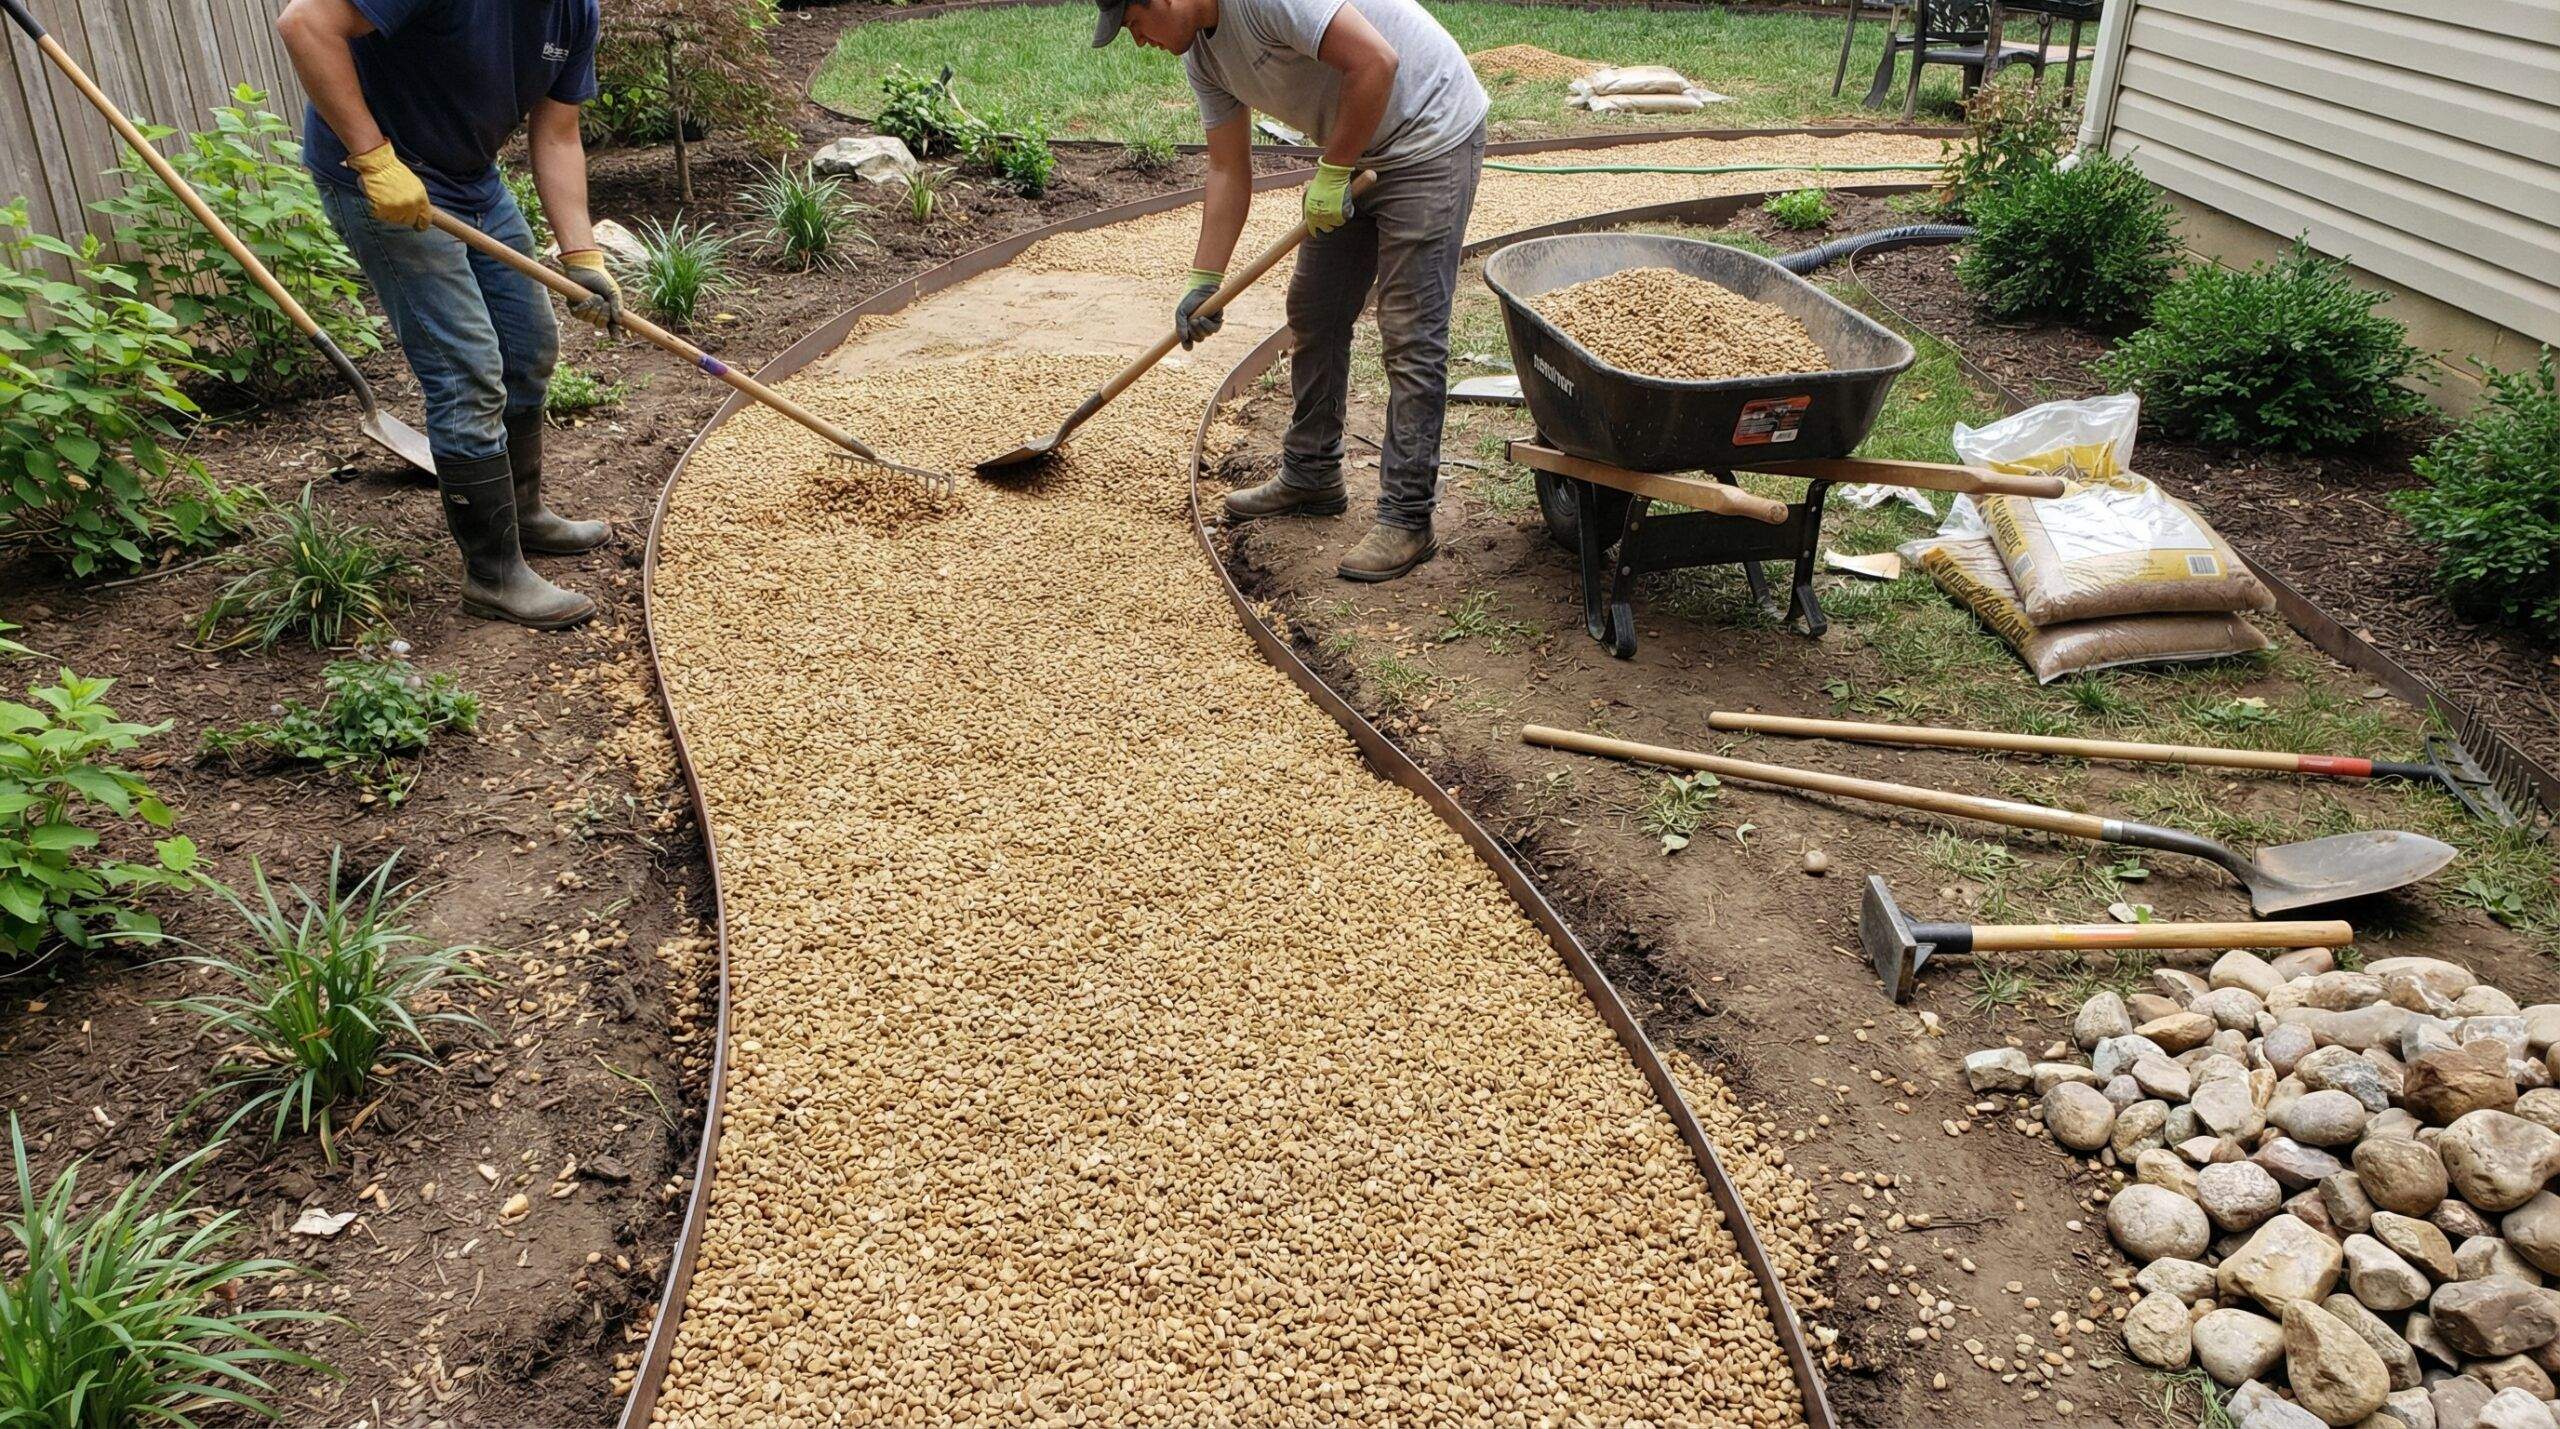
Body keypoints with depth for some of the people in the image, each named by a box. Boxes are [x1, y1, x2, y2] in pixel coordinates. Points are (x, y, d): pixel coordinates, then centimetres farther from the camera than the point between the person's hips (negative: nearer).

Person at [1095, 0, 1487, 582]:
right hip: (1354, 153, 10)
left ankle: (1407, 519, -5)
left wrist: (1332, 173, -21)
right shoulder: (1201, 54, 3)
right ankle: (1311, 476, 28)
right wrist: (1202, 282, 5)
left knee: (1411, 336, -10)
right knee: (1313, 314, 14)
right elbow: (1228, 170, 8)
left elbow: (1375, 62, -31)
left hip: (1429, 137, -10)